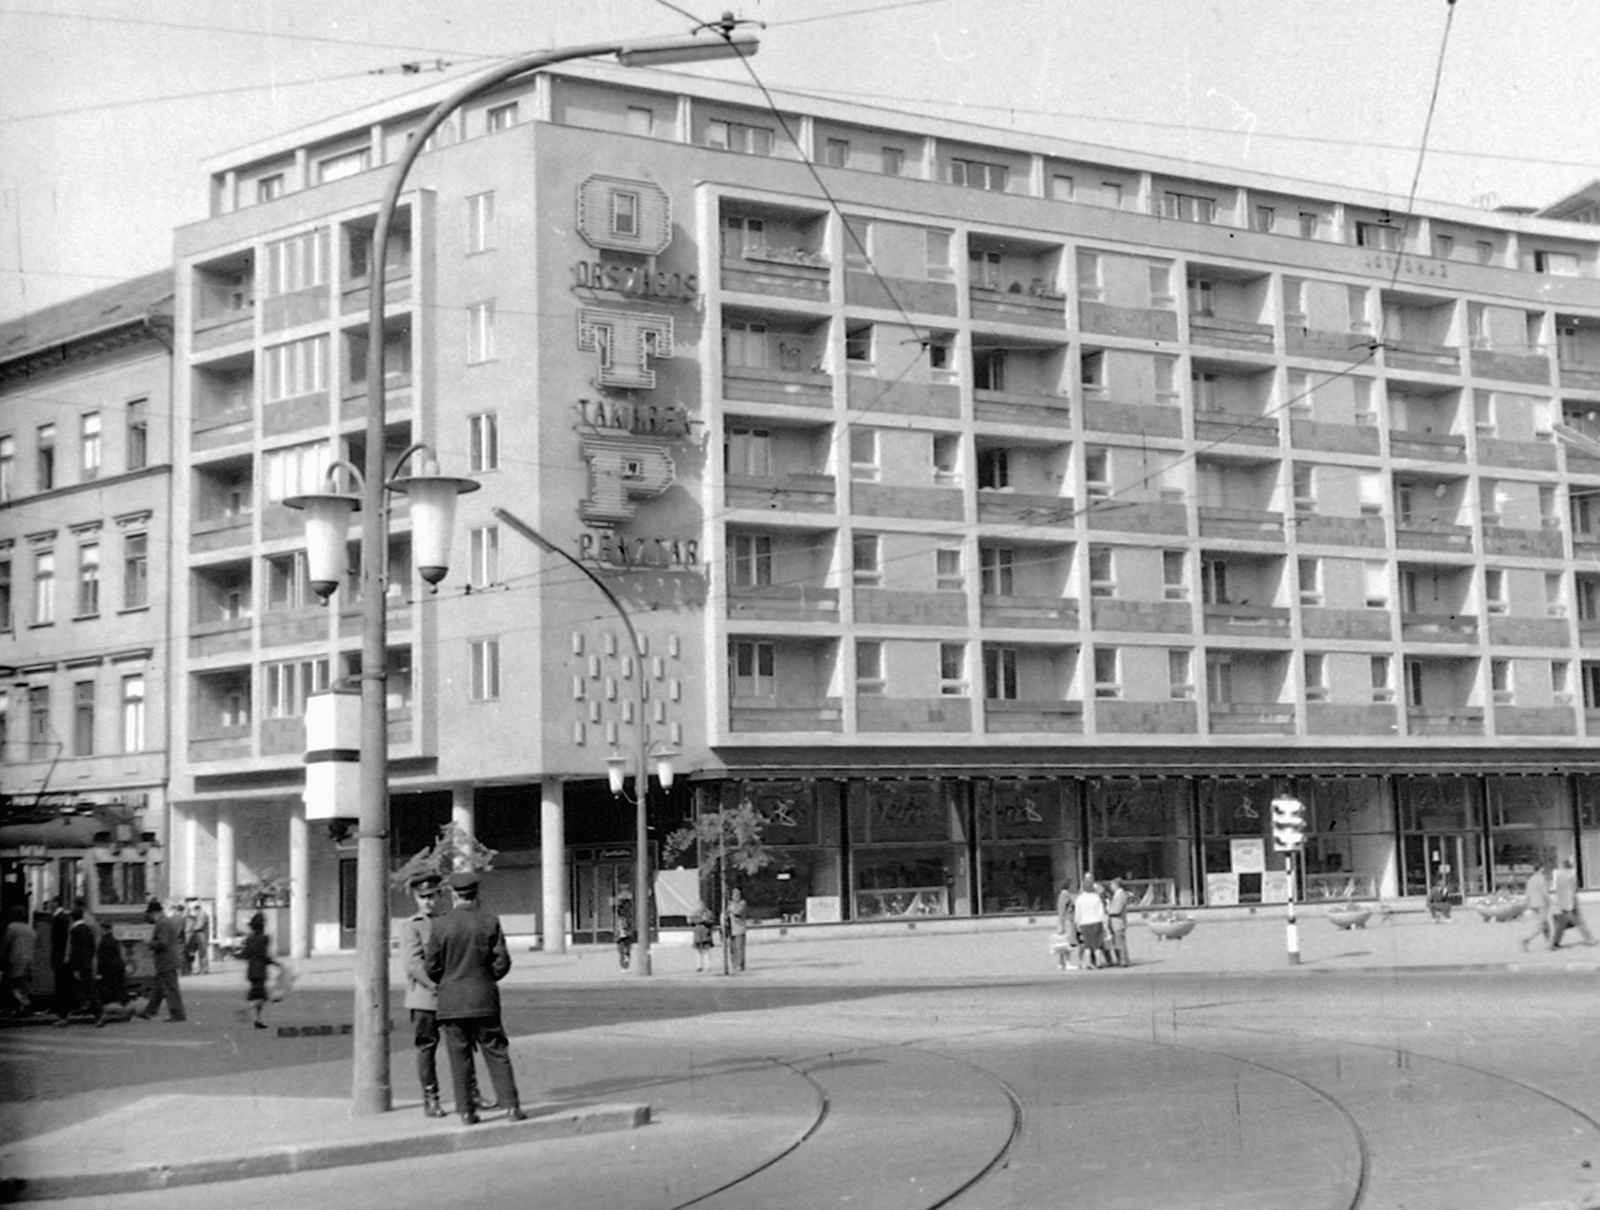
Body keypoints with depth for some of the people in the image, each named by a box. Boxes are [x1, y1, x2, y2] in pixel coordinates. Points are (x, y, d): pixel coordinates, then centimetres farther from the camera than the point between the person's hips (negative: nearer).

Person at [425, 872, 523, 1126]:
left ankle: (466, 1111, 6)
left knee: (460, 1057, 5)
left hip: (451, 1002, 0)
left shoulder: (439, 925, -6)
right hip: (484, 1000, 0)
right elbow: (502, 962, -4)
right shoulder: (490, 922, -5)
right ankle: (511, 1107, 2)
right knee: (497, 1054, 6)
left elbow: (432, 967, -2)